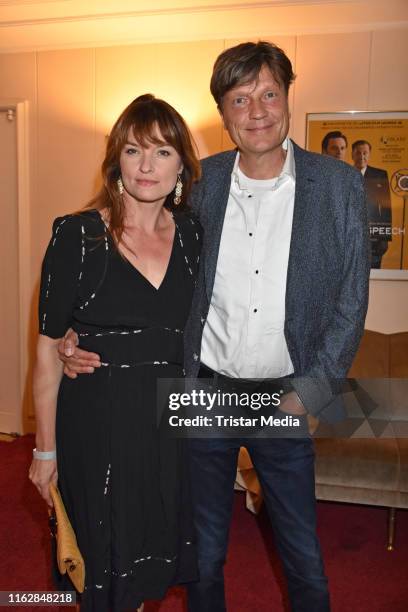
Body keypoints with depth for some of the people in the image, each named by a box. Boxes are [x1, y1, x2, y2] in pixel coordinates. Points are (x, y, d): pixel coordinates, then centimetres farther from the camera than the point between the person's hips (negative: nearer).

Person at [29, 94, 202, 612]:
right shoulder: (77, 235, -11)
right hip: (97, 425, -3)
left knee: (156, 558, 21)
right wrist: (46, 448, -6)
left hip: (172, 420, 4)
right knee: (102, 568, 14)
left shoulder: (192, 236, 1)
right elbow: (49, 348, -8)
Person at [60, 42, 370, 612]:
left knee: (305, 559, 16)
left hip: (287, 398, 0)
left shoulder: (340, 185, -5)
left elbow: (351, 302, -2)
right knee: (203, 554, 19)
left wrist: (308, 394, -8)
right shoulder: (199, 184, -3)